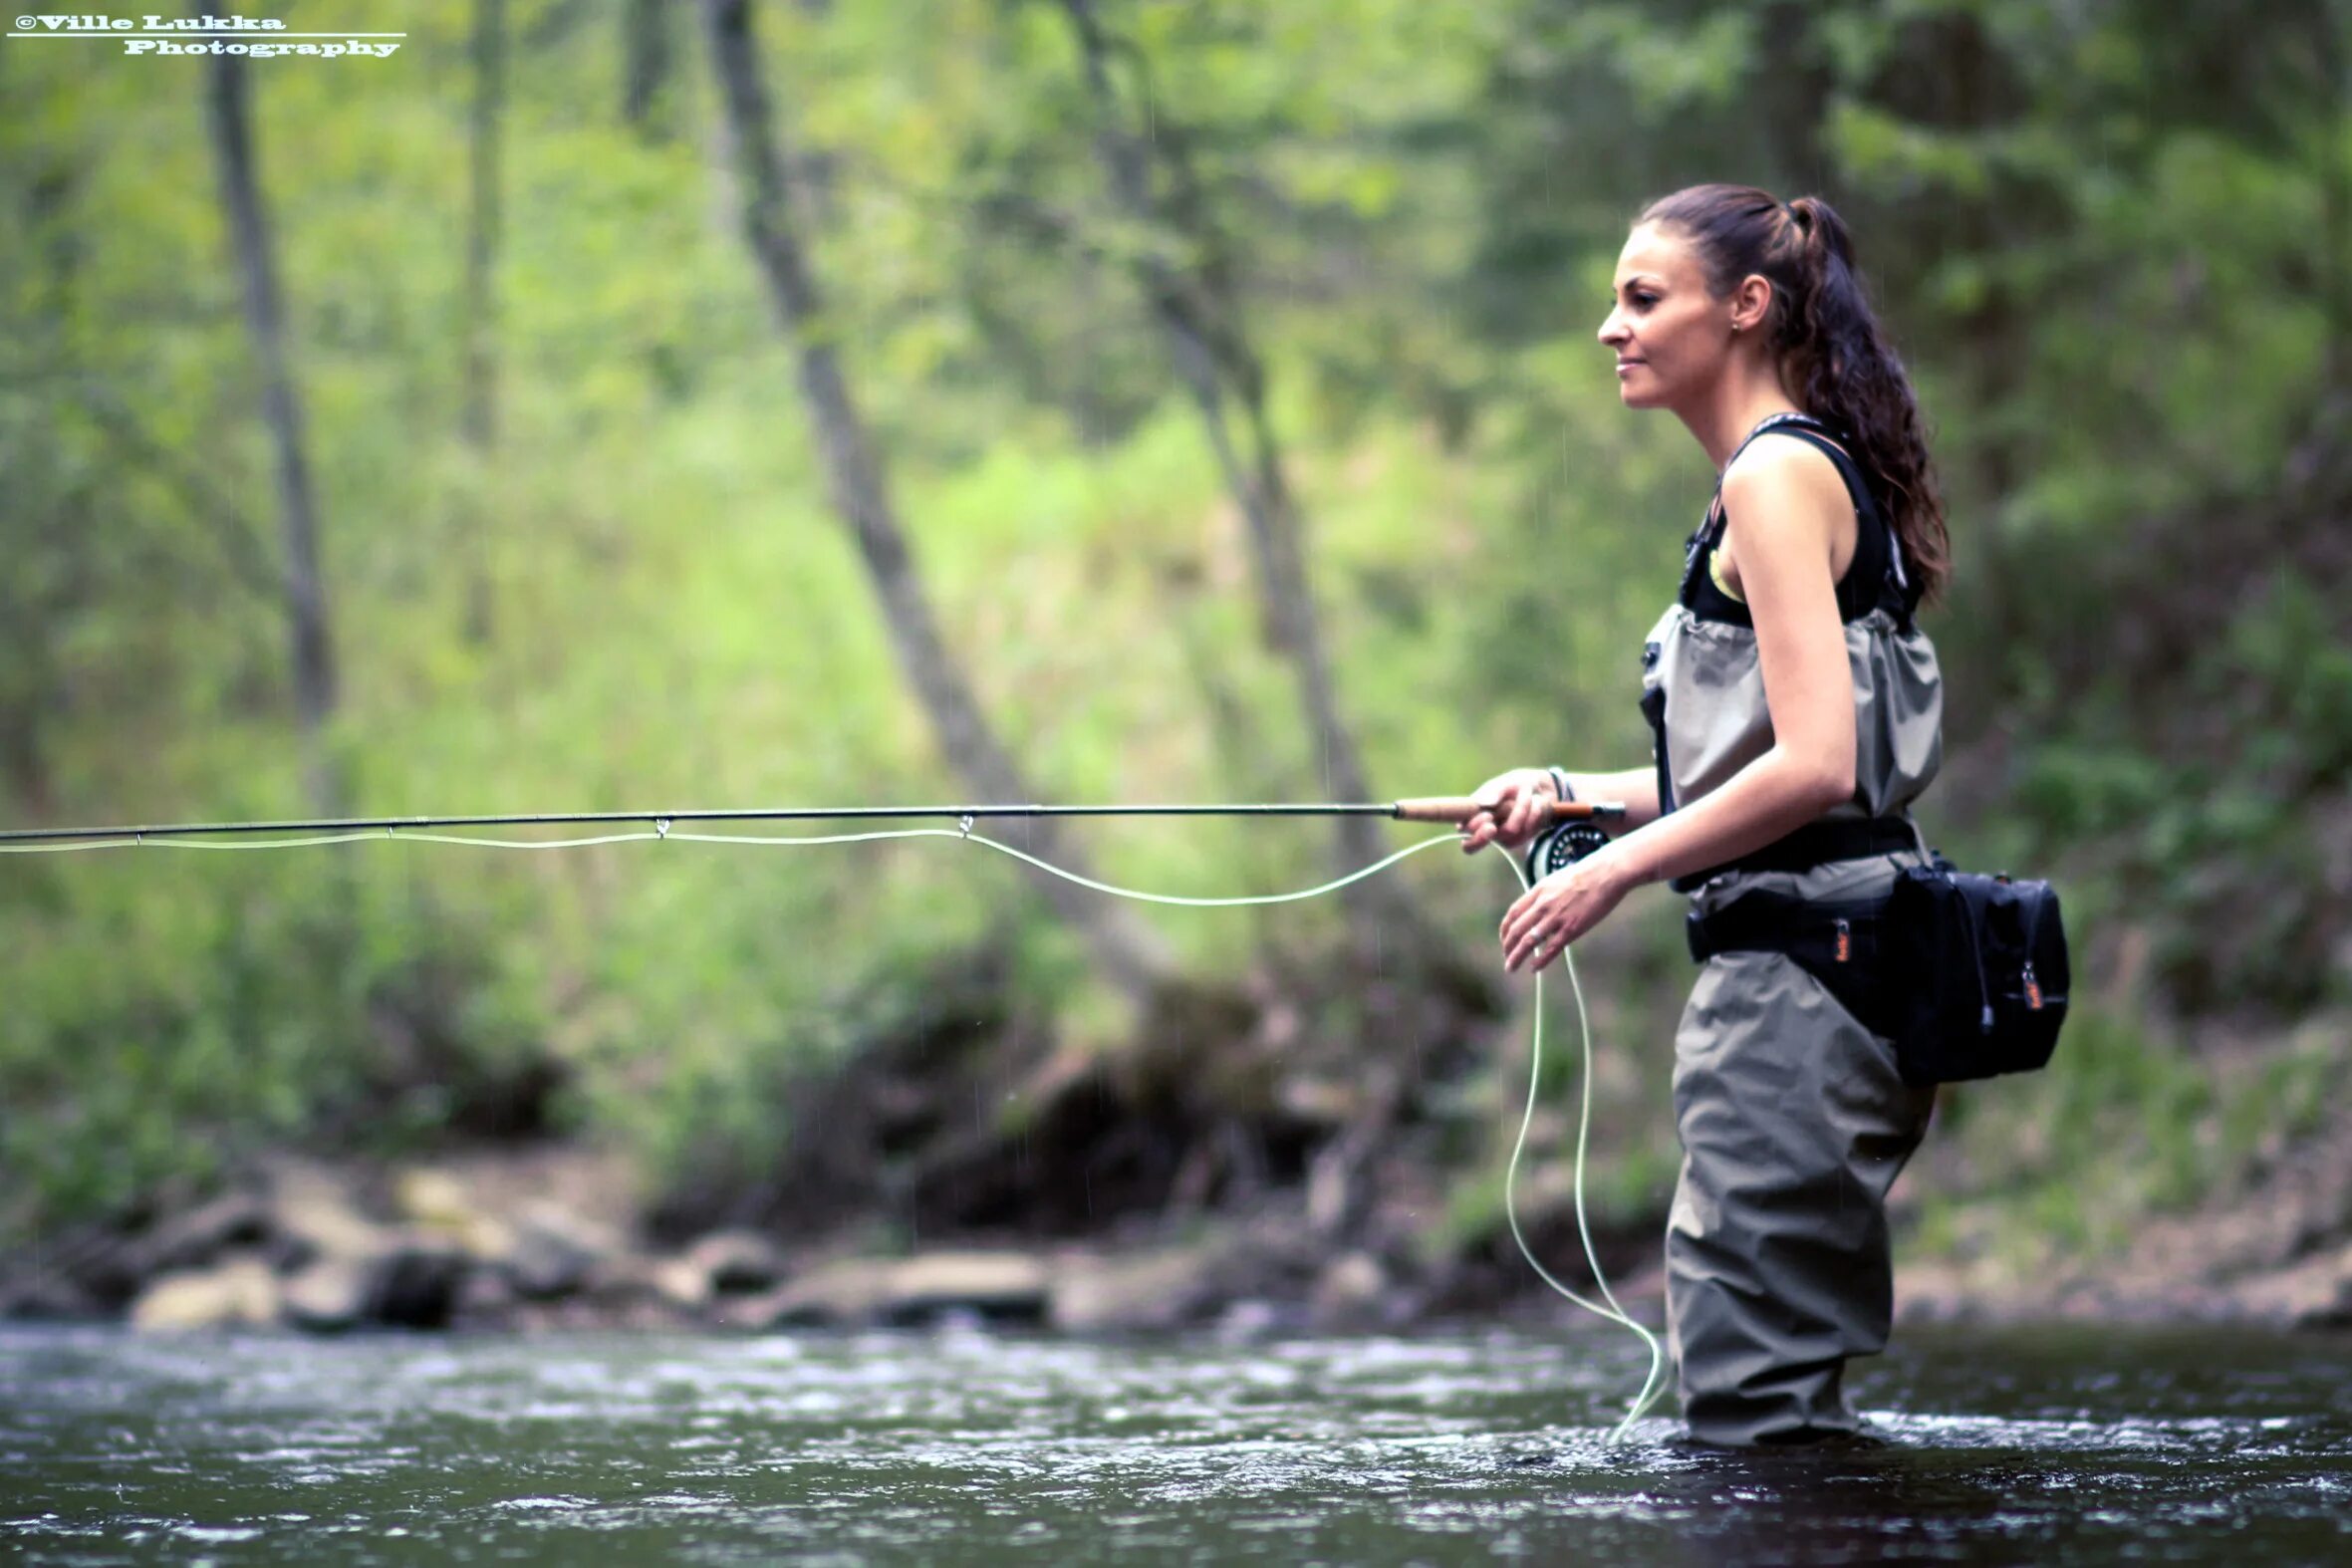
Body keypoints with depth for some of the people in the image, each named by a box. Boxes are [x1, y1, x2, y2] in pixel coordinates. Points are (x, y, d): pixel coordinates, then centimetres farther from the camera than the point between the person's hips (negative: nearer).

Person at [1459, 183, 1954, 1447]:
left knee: (1748, 1396, -9)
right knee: (1784, 1382, 13)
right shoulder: (1811, 469, 19)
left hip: (1798, 973, -11)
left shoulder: (1779, 477, -12)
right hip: (1831, 965, 11)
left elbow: (1817, 764, -21)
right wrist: (1576, 796, 14)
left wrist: (1617, 867, -12)